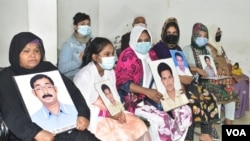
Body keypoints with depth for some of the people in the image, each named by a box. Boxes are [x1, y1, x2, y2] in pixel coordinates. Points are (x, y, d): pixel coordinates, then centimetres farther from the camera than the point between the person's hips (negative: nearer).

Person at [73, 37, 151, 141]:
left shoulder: (110, 72, 6)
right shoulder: (84, 75, -19)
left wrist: (119, 111, -12)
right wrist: (108, 114, -21)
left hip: (110, 113, 7)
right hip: (92, 117, -7)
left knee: (139, 125, -6)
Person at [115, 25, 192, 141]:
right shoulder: (128, 55, -10)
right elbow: (123, 82, -20)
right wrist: (147, 91, -31)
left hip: (153, 96, 7)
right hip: (134, 99, -7)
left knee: (185, 111, -7)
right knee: (161, 118, -30)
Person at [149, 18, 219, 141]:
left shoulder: (178, 49, 22)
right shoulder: (157, 49, -1)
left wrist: (187, 78, -3)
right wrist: (180, 78, -17)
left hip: (184, 82, 7)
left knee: (207, 98, -9)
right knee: (192, 101, -28)